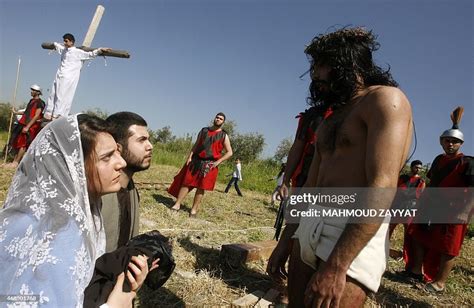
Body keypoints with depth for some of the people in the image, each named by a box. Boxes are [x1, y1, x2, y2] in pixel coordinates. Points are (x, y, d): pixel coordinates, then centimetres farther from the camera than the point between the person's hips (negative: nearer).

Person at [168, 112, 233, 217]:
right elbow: (196, 145, 12)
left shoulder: (224, 136, 3)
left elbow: (229, 152, 1)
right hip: (196, 161, 3)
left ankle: (194, 209, 8)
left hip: (209, 164, -2)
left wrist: (217, 162, -9)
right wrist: (190, 156, -1)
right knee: (186, 182, 0)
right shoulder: (204, 130, 12)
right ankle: (177, 204, 5)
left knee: (200, 187, 0)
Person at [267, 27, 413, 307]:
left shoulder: (385, 99, -7)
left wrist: (336, 265, -25)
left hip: (354, 236, -7)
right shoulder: (330, 119, 19)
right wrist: (284, 243, 19)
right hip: (309, 228, 8)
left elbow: (382, 187, -19)